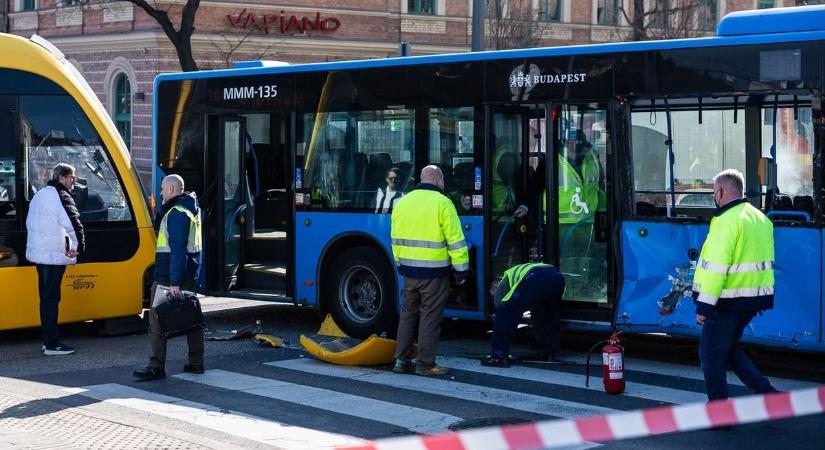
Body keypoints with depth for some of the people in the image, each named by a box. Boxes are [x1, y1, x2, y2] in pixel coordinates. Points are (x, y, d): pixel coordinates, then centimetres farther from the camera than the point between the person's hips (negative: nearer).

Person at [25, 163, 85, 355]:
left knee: (46, 297, 15)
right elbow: (73, 223, -25)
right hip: (53, 255, -9)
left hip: (37, 253, 9)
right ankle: (52, 344, -4)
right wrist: (78, 246, -16)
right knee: (51, 298, -7)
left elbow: (30, 222, 22)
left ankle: (47, 340, 21)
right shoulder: (61, 197, -14)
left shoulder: (40, 195, 16)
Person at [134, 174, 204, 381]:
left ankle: (156, 367, -7)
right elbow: (161, 228, 24)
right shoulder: (190, 209, 16)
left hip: (169, 278, -10)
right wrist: (163, 209, 13)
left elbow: (178, 250, -22)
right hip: (189, 276, 10)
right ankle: (196, 363, 19)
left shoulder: (176, 213, -16)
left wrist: (175, 282, -25)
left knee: (157, 320, -6)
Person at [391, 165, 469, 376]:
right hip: (434, 271, -6)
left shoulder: (402, 203, 8)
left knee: (408, 313, 16)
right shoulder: (442, 203, -10)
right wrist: (462, 269, -5)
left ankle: (401, 360, 16)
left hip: (409, 269, 6)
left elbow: (396, 238, 13)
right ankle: (425, 363, 5)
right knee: (430, 316, 2)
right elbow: (455, 239, -11)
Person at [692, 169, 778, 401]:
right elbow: (764, 261, 18)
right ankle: (766, 392, 15)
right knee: (728, 349, 22)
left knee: (711, 355, 3)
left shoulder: (727, 221, -17)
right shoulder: (761, 219, 12)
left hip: (729, 301, -9)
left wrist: (704, 305, -19)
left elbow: (716, 267, -22)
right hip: (755, 298, 9)